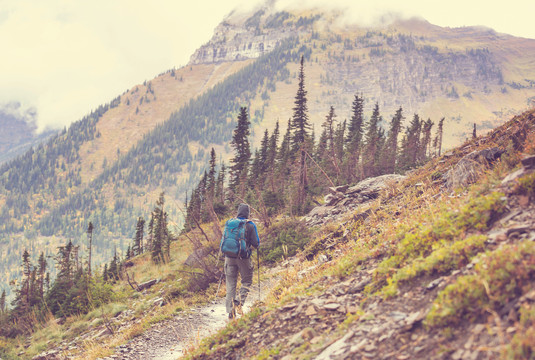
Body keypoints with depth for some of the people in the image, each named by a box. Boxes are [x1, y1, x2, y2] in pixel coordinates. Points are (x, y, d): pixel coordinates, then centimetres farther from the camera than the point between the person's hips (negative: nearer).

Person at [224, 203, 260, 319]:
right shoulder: (250, 225, -5)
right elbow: (256, 243, -6)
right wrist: (256, 245, 17)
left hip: (229, 257, 3)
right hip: (243, 257, -3)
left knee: (231, 284, 9)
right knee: (246, 281, 12)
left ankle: (230, 310, 6)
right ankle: (239, 302, -10)